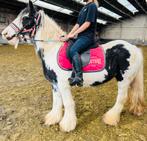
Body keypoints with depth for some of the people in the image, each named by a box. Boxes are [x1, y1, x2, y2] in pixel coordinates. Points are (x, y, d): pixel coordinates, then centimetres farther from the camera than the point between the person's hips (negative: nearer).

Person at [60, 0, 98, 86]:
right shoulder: (84, 8, 24)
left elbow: (87, 23, -14)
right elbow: (77, 24, 17)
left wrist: (73, 34, -14)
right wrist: (68, 36, 6)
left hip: (87, 36, -9)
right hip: (80, 36, 9)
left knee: (73, 50, -32)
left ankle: (79, 77, -30)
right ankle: (74, 75, -5)